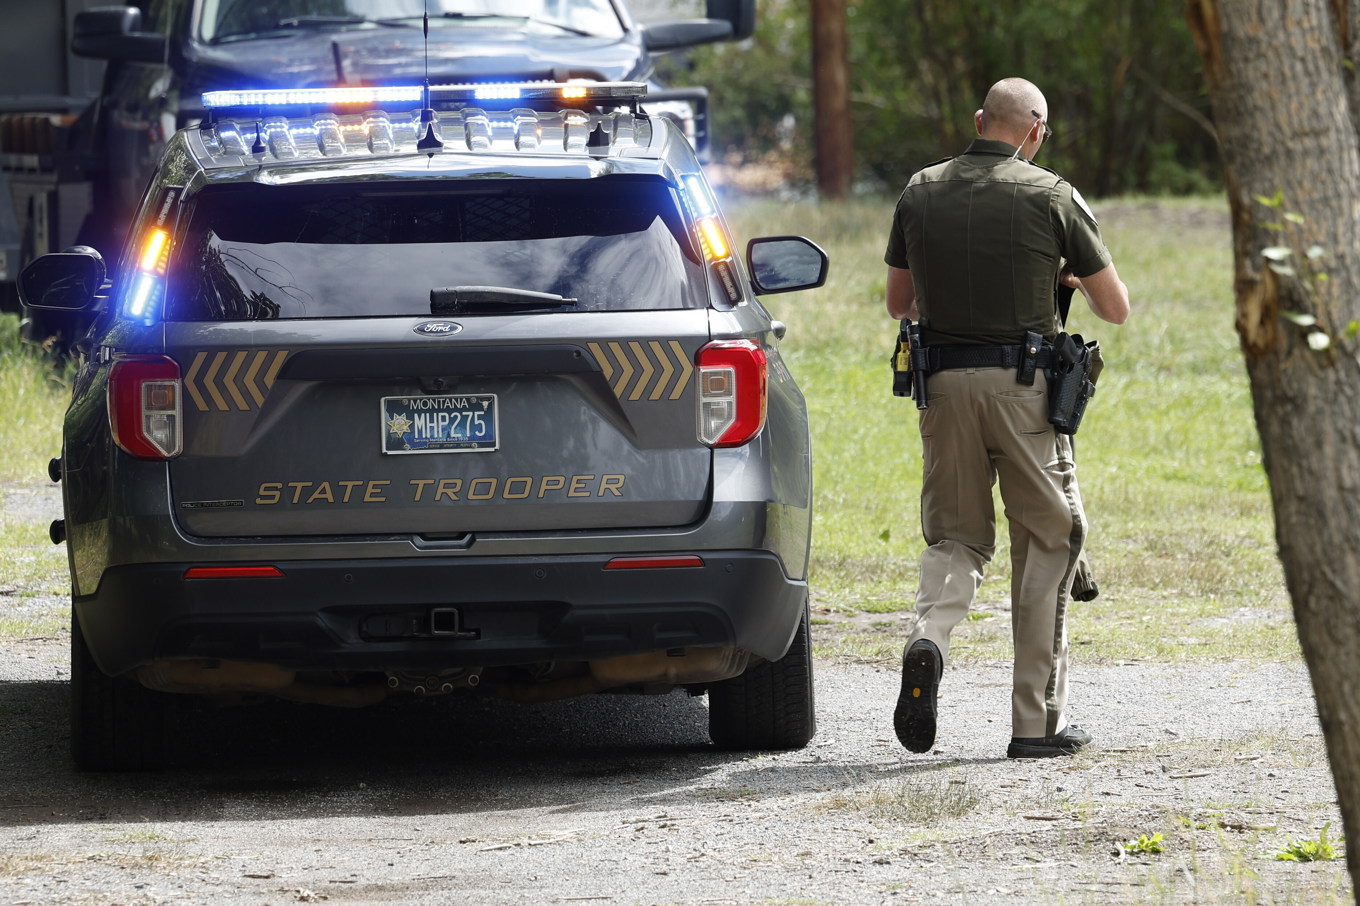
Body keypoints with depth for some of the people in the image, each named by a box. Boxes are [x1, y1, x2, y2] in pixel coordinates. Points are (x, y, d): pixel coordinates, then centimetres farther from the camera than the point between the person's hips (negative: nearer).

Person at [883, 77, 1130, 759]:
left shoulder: (920, 193, 7)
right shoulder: (1050, 197, -3)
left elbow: (898, 302, 18)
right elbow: (1116, 308, 3)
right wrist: (1074, 280, 24)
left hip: (943, 384, 3)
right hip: (1025, 387, -3)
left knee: (957, 536, 15)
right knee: (1045, 547, 9)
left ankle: (929, 638, -17)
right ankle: (1038, 720, 9)